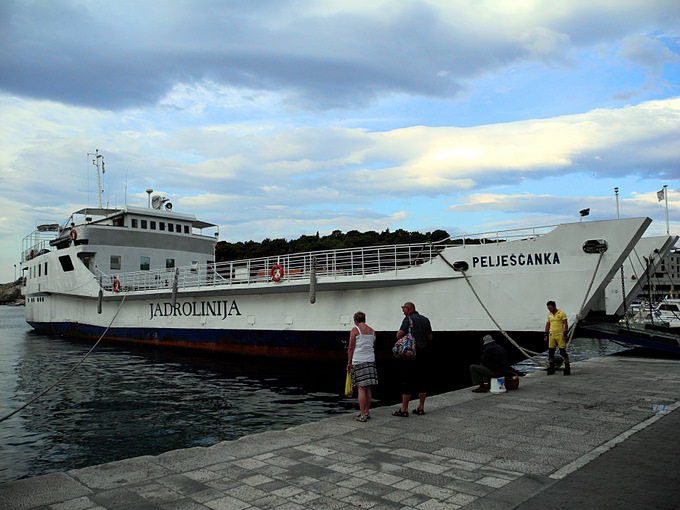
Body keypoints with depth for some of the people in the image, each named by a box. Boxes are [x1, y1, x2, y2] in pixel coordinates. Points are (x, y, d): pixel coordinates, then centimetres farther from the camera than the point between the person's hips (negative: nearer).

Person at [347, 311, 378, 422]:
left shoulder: (355, 330, -5)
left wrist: (349, 363, -1)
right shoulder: (372, 331, 13)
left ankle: (362, 415, -5)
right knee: (368, 389, 11)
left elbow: (351, 348, -7)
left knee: (361, 388, -5)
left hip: (358, 362, -6)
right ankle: (366, 412, 19)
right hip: (370, 361, 6)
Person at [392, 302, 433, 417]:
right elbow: (430, 337, 15)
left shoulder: (408, 319, -7)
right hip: (424, 353, 6)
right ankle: (421, 407, 16)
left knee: (407, 381, -2)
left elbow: (399, 335, -13)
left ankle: (404, 409, -1)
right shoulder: (426, 319, 12)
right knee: (422, 381, 11)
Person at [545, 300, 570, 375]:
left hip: (560, 335, -5)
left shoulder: (562, 314, -4)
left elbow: (565, 324, -7)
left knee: (563, 352, -6)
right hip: (552, 335, 5)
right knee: (550, 352, 3)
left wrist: (565, 334, -16)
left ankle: (567, 368, 5)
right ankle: (551, 369, 10)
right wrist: (546, 334, 11)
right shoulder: (549, 315, 12)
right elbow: (548, 325, 17)